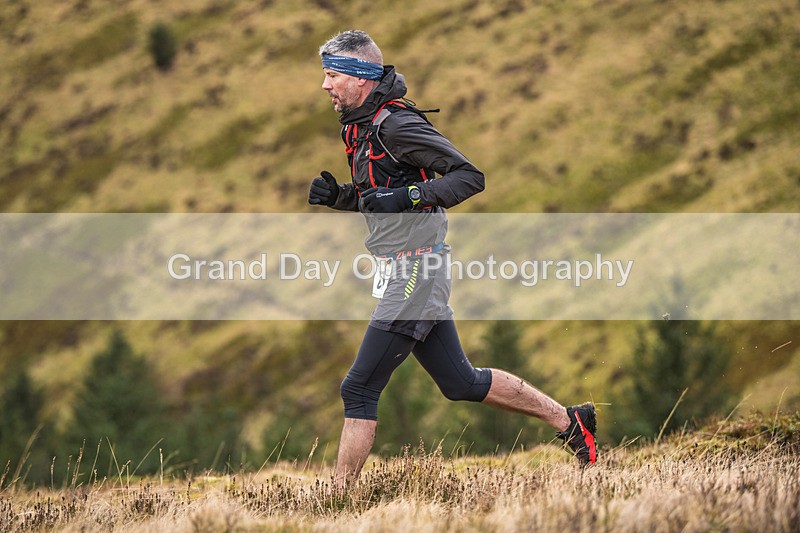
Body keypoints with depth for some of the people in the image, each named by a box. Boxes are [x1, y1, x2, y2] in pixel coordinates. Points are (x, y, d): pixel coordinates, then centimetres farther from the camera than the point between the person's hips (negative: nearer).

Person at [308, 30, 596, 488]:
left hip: (415, 272, -10)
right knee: (462, 382, 16)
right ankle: (569, 420, 26)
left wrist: (407, 196, -27)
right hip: (411, 274, 10)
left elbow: (470, 176, -19)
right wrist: (335, 195, 6)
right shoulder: (362, 126, 13)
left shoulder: (395, 124, -16)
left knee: (359, 390, -8)